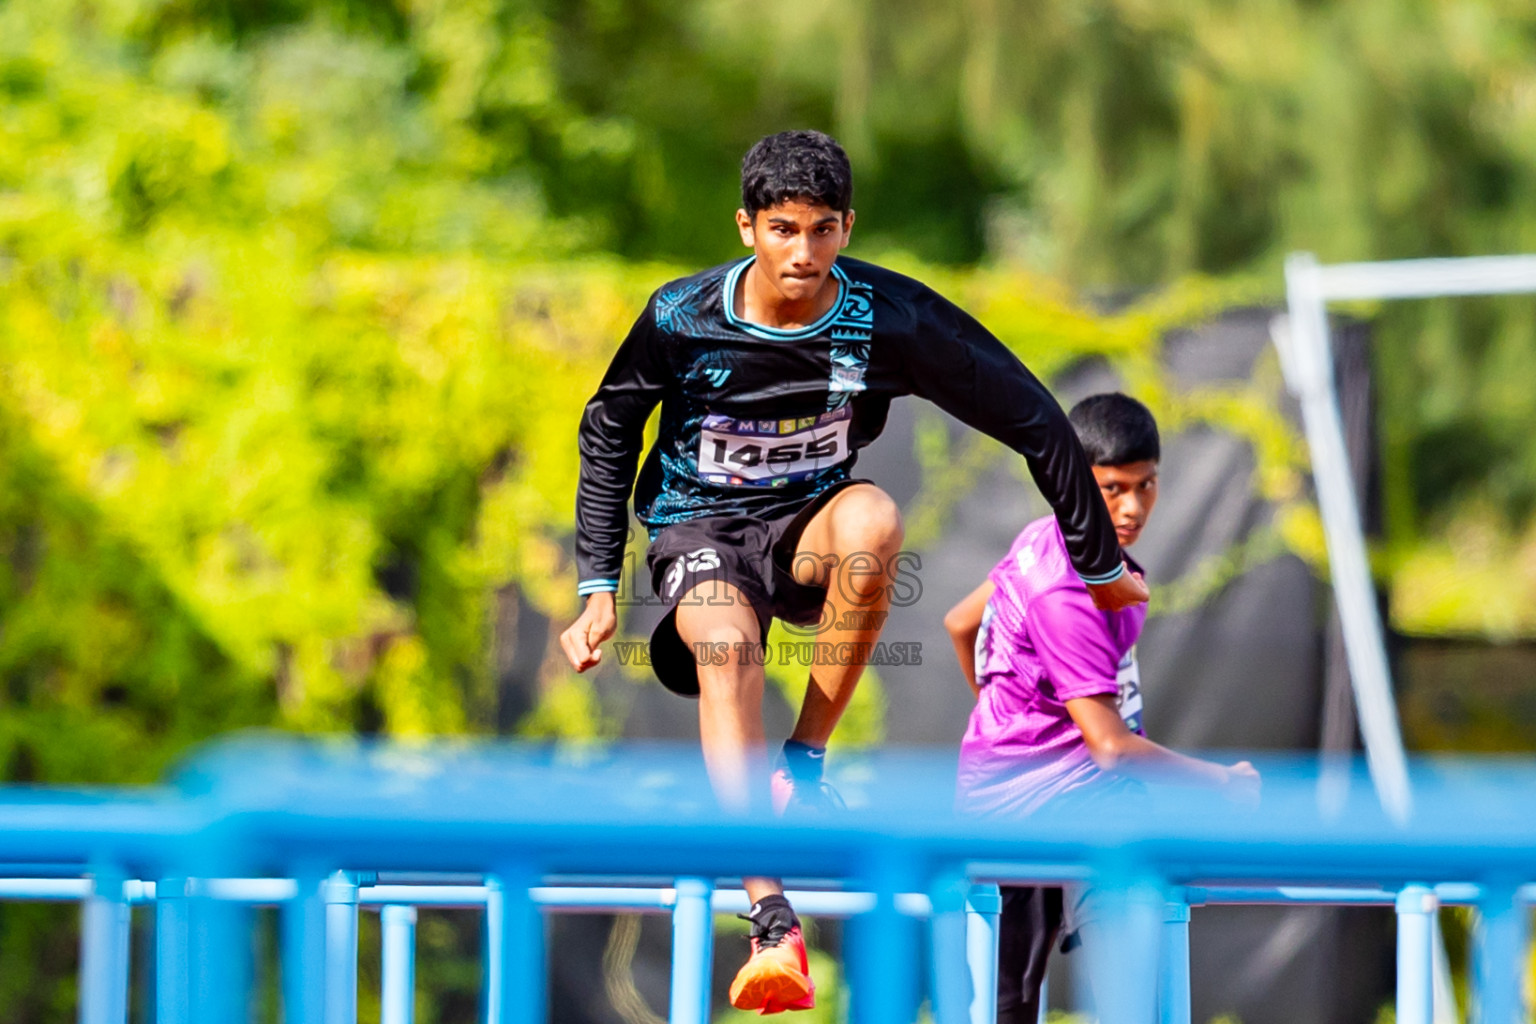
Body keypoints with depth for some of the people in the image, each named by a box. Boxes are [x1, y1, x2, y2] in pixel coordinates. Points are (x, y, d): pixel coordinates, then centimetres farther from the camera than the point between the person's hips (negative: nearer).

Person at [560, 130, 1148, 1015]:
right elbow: (608, 436, 4)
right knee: (725, 645, -36)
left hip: (810, 527, 1)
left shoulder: (891, 319, -16)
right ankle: (775, 926, -47)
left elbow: (1033, 419, -6)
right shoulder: (682, 320, -15)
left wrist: (1099, 566, 1)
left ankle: (804, 765, -21)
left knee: (872, 515, -37)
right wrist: (599, 589, -1)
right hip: (700, 531, -1)